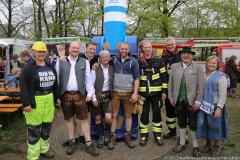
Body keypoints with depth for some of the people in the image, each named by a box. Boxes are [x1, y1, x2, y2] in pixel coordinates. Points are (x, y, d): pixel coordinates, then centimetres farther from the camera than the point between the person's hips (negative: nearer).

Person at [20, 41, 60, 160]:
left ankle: (44, 149, 33)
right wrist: (26, 103, -17)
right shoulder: (28, 68, -7)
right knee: (34, 128, 3)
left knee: (47, 125, 15)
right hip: (35, 101, -6)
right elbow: (23, 86, -12)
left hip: (49, 100, 6)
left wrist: (57, 97, 14)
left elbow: (55, 83, 18)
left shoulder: (50, 67, 11)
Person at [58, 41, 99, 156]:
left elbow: (88, 79, 5)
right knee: (70, 119, 11)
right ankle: (72, 142, 25)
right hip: (65, 95, 1)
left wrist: (89, 93, -1)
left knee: (84, 119, 3)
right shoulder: (61, 62, 4)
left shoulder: (84, 62, 5)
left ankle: (89, 144, 12)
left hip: (80, 95, 0)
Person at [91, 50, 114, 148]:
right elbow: (91, 84, -5)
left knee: (108, 117, -13)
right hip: (97, 96, -1)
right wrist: (94, 98, -8)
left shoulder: (112, 69, 5)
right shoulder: (95, 69, -3)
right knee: (98, 118, 7)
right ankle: (101, 137, 26)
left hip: (108, 96, 1)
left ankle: (107, 133, 17)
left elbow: (114, 83, 7)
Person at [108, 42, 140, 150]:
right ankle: (112, 137, 15)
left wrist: (135, 93, -8)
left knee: (128, 115, 9)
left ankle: (128, 137, 22)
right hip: (115, 92, 1)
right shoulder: (114, 59, 5)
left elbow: (136, 78, -2)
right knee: (114, 115, 4)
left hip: (128, 93, -1)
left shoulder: (133, 61, 0)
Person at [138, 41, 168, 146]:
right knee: (144, 114, 6)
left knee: (157, 114, 7)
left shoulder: (158, 61, 2)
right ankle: (143, 136, 19)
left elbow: (164, 77, 2)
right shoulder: (139, 62, 4)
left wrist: (164, 91, -3)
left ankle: (157, 135, 21)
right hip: (143, 93, 1)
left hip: (156, 93, 0)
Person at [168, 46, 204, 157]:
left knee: (193, 124, 6)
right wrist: (171, 97, 4)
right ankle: (182, 143, 28)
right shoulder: (174, 66, 7)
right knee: (181, 122, 14)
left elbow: (201, 85, -5)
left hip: (192, 101, -2)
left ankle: (195, 146, 20)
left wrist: (198, 101, -10)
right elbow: (170, 83, 8)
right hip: (178, 100, 3)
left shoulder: (197, 67, -1)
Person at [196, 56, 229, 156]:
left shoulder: (220, 76, -8)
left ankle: (216, 147, 28)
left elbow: (223, 94, -12)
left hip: (214, 106, -4)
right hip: (203, 105, 5)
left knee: (215, 126, 8)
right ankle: (208, 144, 32)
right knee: (204, 125, 13)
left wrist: (219, 108, -19)